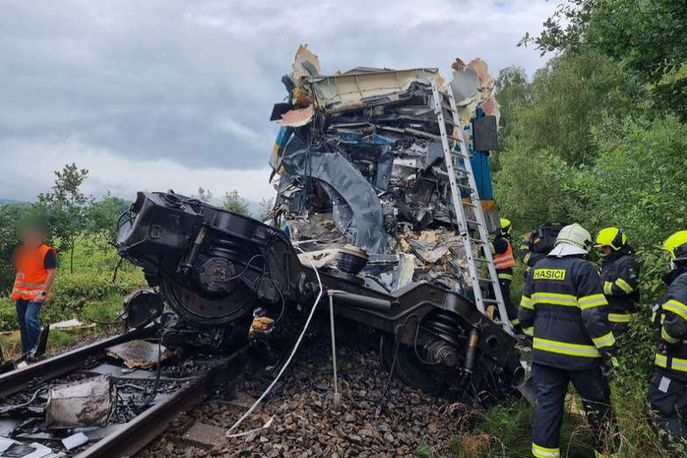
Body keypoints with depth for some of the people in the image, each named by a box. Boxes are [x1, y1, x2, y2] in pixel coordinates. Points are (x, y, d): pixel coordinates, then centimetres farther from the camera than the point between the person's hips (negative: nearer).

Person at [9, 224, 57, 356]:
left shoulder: (47, 252, -11)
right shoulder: (22, 251, 11)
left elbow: (51, 273, -14)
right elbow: (19, 272, 19)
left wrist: (43, 293, -19)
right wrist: (14, 291, 14)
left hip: (36, 293, -7)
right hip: (21, 293, 7)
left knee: (30, 318, -19)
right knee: (22, 320, 10)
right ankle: (26, 351, 21)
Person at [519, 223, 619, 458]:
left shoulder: (537, 268, 7)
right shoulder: (582, 269, -13)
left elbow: (526, 313, 11)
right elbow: (595, 317, -17)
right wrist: (608, 349, -8)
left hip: (544, 352, 5)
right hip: (579, 354, -5)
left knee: (547, 404, 9)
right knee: (598, 406, 13)